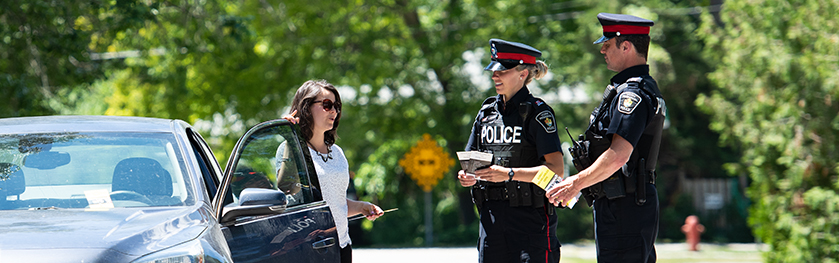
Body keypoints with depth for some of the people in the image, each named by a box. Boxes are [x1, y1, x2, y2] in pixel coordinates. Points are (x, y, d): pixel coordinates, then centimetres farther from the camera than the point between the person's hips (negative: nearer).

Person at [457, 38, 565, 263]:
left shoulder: (538, 113, -5)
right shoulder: (487, 111, 15)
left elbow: (556, 168, -13)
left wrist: (510, 174, -23)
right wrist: (466, 177, -4)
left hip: (531, 217, -6)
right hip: (492, 215, 6)